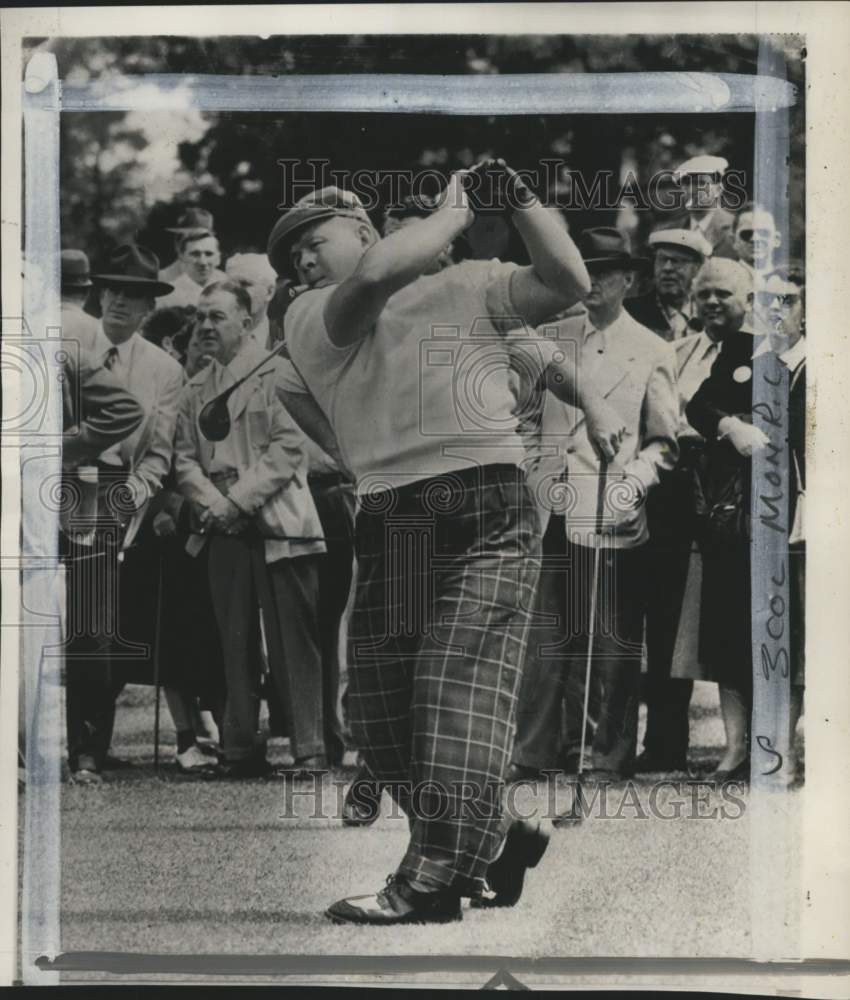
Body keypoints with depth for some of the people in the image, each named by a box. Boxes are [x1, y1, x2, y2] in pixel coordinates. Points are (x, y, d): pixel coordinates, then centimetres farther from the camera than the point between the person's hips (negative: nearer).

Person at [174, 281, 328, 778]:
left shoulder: (277, 372, -1)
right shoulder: (196, 388, 17)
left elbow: (289, 446, -9)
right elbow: (184, 457, 13)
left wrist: (240, 499, -13)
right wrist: (211, 502, -5)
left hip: (277, 524, -5)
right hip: (223, 531, 5)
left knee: (294, 642, -6)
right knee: (236, 643, 6)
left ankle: (311, 750, -3)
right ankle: (240, 749, 11)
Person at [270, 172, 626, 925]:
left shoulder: (469, 285, 16)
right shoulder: (309, 320, 13)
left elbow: (566, 283, 7)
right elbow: (377, 274, -6)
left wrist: (519, 198, 3)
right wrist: (451, 215, 4)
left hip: (487, 519, -4)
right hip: (388, 529, 4)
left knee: (460, 694, -15)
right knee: (381, 718, 7)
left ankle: (431, 883, -12)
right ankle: (497, 839, 25)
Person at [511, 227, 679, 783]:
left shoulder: (652, 352, 5)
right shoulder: (553, 337, 14)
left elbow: (664, 441, 4)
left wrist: (632, 483, -13)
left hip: (612, 518, -3)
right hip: (552, 509, 3)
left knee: (615, 643, 1)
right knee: (547, 637, 5)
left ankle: (613, 757, 11)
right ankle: (534, 752, 12)